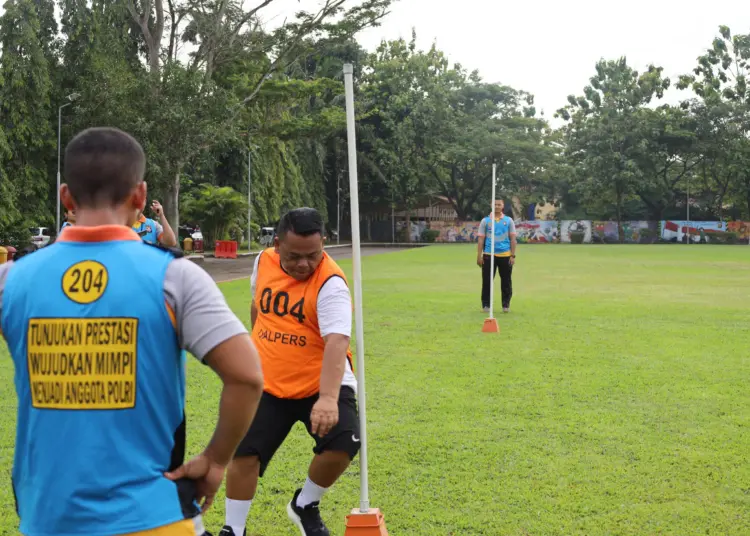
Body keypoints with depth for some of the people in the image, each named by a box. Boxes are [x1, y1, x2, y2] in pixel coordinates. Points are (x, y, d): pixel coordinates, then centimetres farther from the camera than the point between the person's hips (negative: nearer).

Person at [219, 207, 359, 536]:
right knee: (244, 453, -3)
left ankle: (305, 505, 6)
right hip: (269, 386, 4)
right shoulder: (263, 262, -4)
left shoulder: (330, 282, -22)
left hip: (321, 385, -4)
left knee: (343, 444, -23)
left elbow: (337, 341, -36)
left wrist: (328, 397, -49)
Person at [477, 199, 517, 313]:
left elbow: (512, 239, 7)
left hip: (505, 255, 0)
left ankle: (506, 305, 13)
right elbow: (481, 239, 5)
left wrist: (513, 255, 0)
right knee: (487, 281, 0)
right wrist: (479, 256, -1)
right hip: (488, 255, 0)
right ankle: (486, 305, 8)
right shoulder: (485, 221, 6)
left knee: (506, 281, 4)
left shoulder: (509, 220, 7)